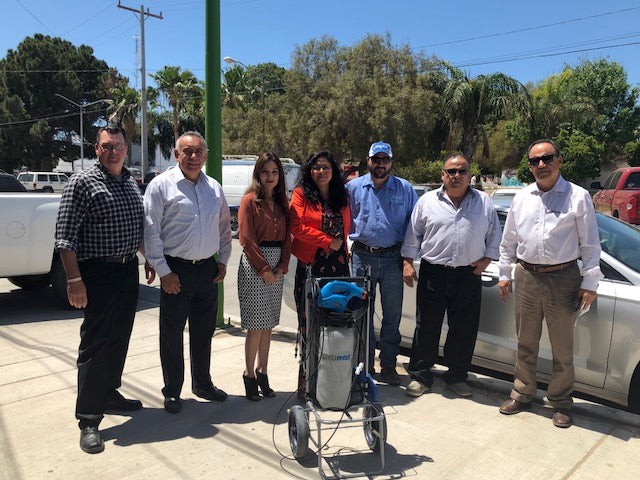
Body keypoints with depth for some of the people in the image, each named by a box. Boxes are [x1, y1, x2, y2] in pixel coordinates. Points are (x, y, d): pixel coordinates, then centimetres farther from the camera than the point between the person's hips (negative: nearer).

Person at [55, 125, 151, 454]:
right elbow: (65, 236, -14)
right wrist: (74, 279, -20)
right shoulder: (83, 182, -9)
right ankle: (88, 420, 4)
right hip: (98, 273, -7)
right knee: (95, 343, -4)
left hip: (128, 270, 7)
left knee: (119, 339, 15)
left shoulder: (131, 183, 13)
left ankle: (109, 394, 32)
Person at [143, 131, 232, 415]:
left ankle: (203, 383, 33)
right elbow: (151, 231, -9)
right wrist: (163, 271, -13)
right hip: (176, 270, -5)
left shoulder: (214, 188, 10)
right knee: (172, 333, 5)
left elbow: (225, 227, 17)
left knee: (204, 332, 16)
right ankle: (172, 392, 22)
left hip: (208, 269, 5)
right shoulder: (162, 185, -6)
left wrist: (223, 261, 9)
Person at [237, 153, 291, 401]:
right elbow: (247, 239, -11)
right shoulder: (250, 201, -6)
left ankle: (262, 372, 22)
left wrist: (282, 267, -3)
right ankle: (249, 375, 12)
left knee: (268, 324, 11)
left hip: (276, 267, 6)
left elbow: (287, 238, 10)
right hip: (254, 266, -5)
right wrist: (264, 269, -13)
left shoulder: (282, 203, 12)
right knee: (256, 325, -2)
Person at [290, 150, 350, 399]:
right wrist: (328, 241, -9)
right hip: (310, 266, -3)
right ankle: (307, 376, 8)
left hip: (338, 265, 4)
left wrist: (343, 249, 9)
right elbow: (297, 227, -8)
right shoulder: (301, 194, 3)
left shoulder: (342, 197, 16)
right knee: (309, 323, -1)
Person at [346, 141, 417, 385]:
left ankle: (388, 365, 19)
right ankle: (365, 364, 20)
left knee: (393, 314, 6)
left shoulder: (405, 189, 5)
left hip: (393, 257, 0)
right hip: (362, 257, 0)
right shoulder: (353, 187, 6)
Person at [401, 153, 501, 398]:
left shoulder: (484, 202, 9)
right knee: (426, 327, 5)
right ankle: (420, 376, 18)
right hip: (433, 274, -1)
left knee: (464, 329, 8)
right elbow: (413, 234, 7)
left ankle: (456, 376, 26)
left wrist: (486, 259, 3)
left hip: (469, 276, 1)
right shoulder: (427, 201, 5)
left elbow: (494, 235, 14)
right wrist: (408, 263, 1)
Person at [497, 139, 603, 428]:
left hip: (563, 278, -3)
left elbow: (590, 244, -2)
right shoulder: (521, 198, 8)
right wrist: (505, 274, 12)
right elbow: (508, 240, 14)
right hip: (527, 277, 3)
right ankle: (522, 394, 29)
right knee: (525, 343, 14)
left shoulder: (578, 197, -3)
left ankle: (561, 402, 25)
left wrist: (589, 283, -6)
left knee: (562, 348, 8)